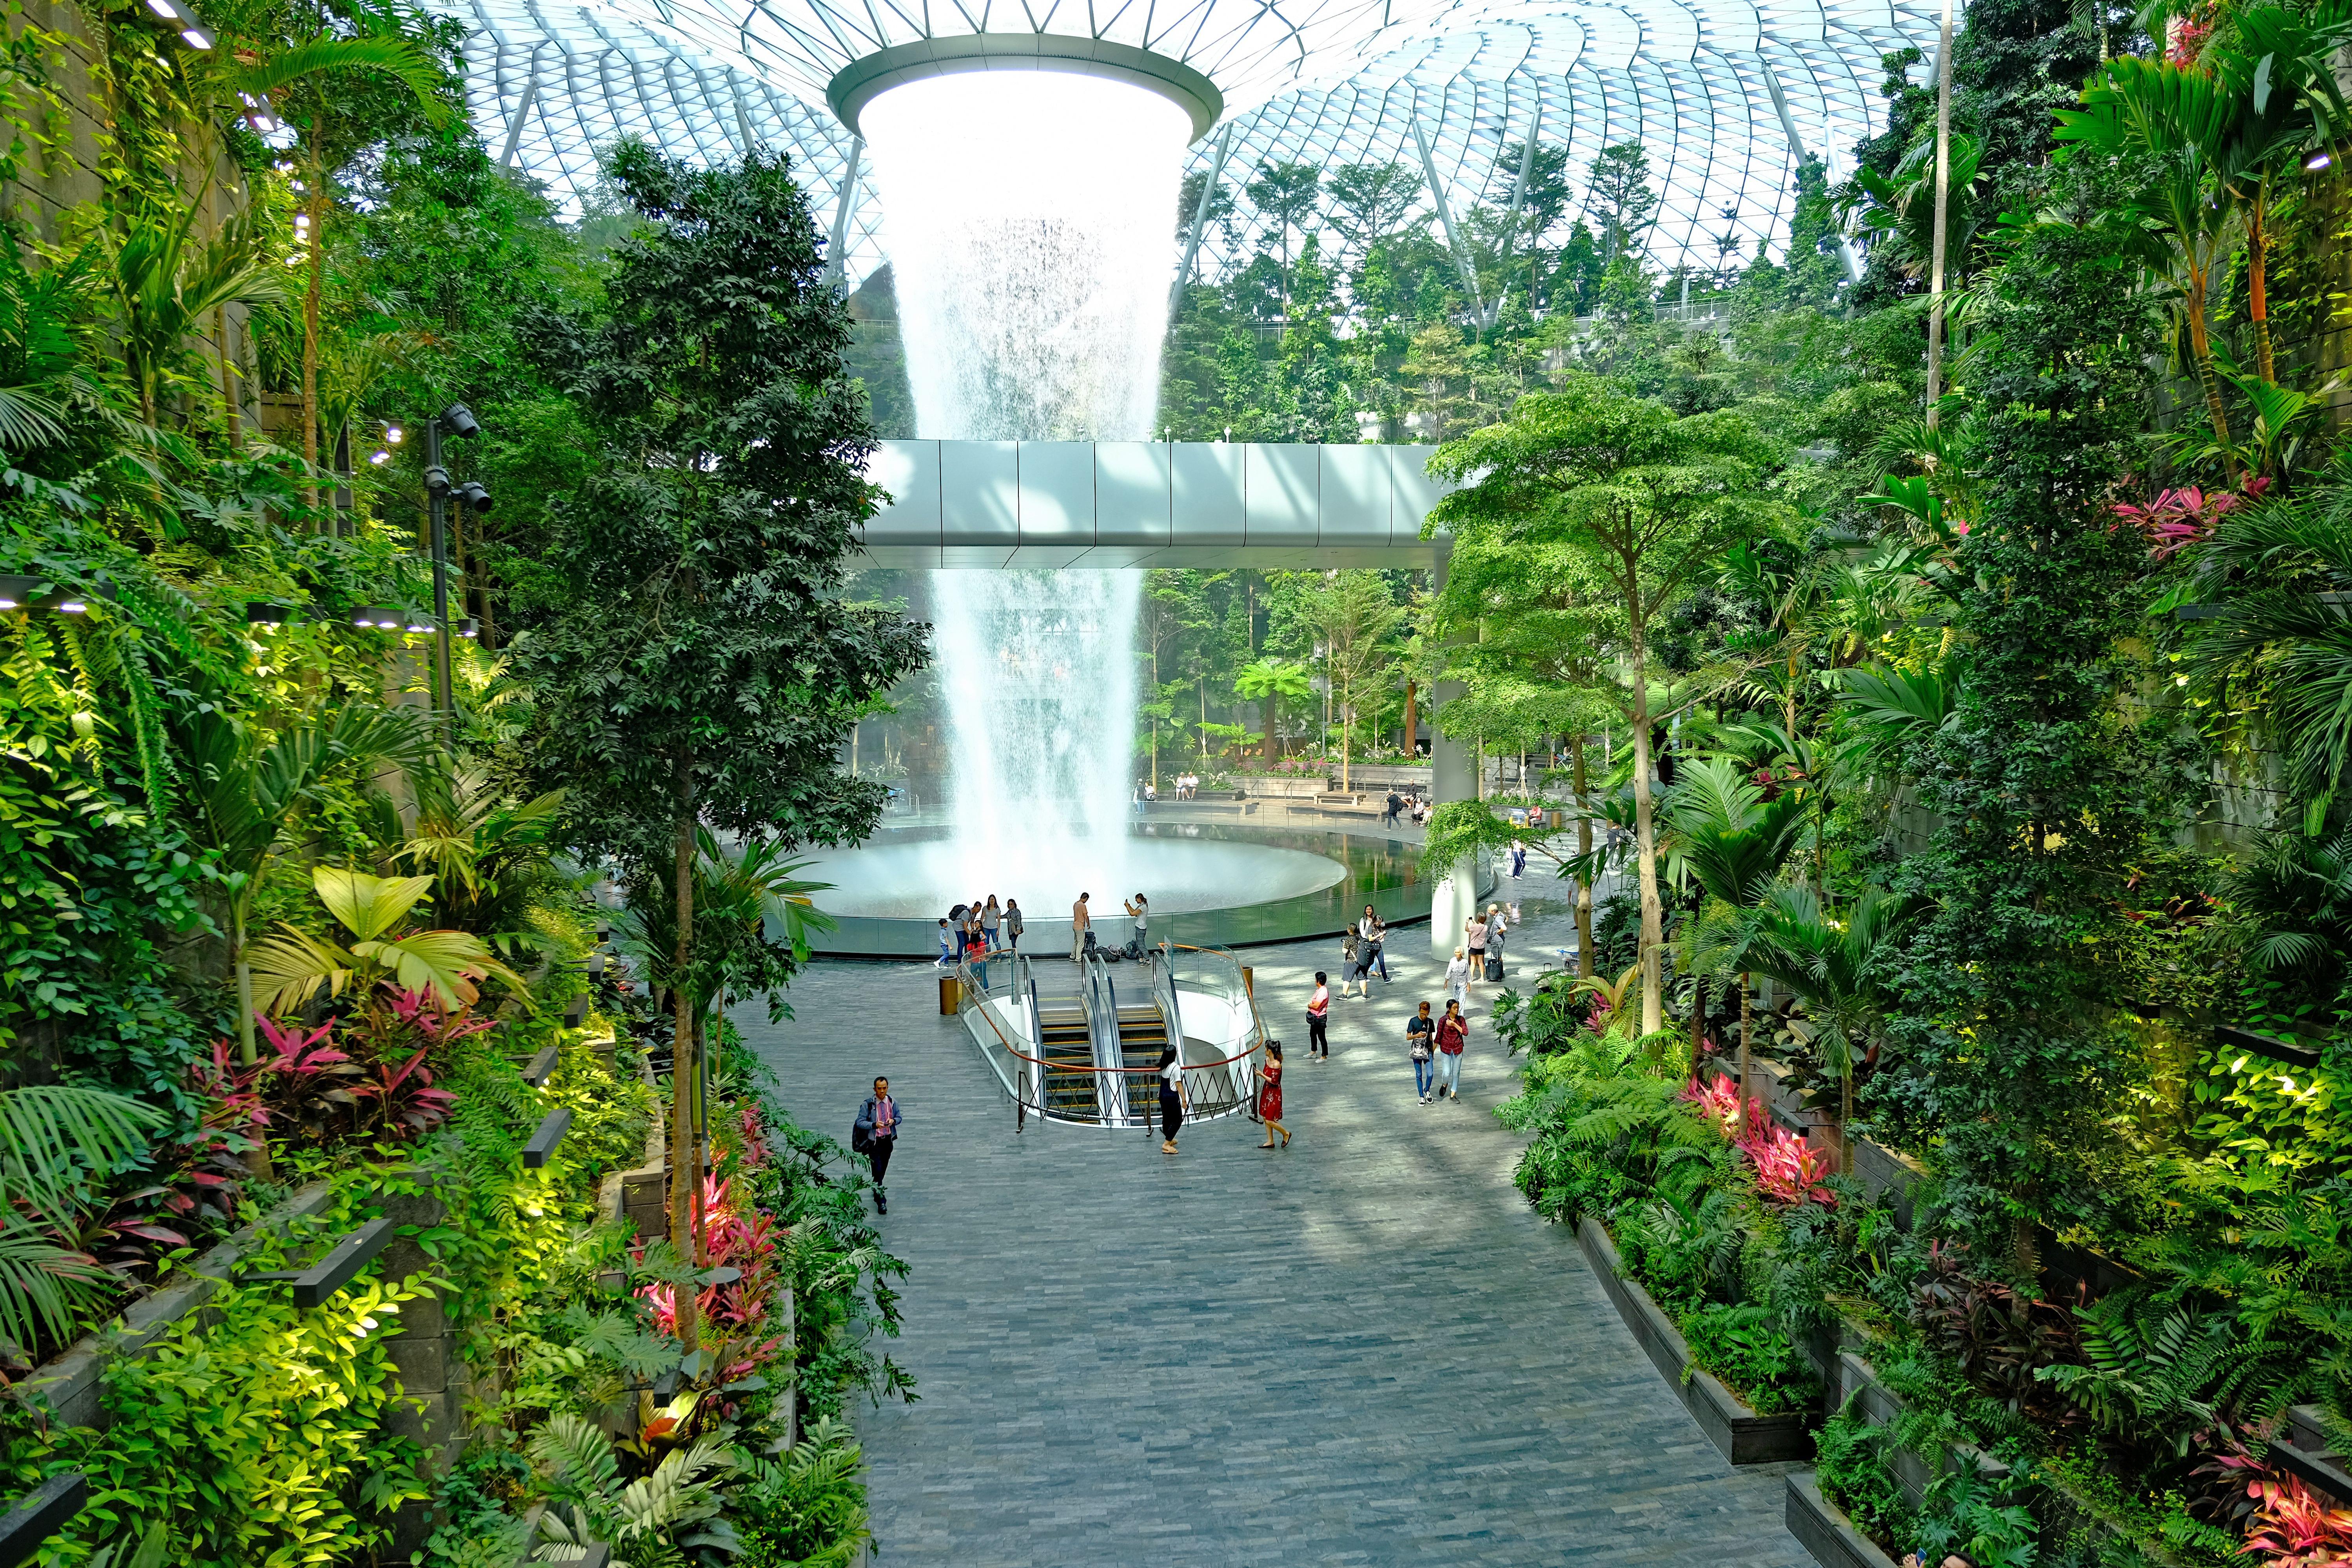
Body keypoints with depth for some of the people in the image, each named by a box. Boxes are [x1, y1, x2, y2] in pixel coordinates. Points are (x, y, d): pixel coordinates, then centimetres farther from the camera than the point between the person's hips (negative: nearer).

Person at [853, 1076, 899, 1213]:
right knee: (878, 1170, -9)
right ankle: (881, 1201, -4)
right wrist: (875, 1125, -30)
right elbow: (860, 1122, -15)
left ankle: (877, 1189, 43)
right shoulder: (868, 1105, -15)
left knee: (883, 1169, 18)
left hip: (888, 1140, 4)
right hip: (874, 1141, -4)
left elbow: (899, 1117, 9)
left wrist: (893, 1121, -14)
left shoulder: (892, 1103, -3)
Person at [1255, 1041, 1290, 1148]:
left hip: (1274, 1095, -9)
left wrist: (1262, 1075, -22)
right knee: (1265, 1118, 14)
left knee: (1270, 1121, -3)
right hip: (1267, 1092, 9)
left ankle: (1286, 1134, 20)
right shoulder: (1267, 1061, 0)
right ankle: (1270, 1142, 27)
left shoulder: (1277, 1065, -25)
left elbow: (1274, 1081, -23)